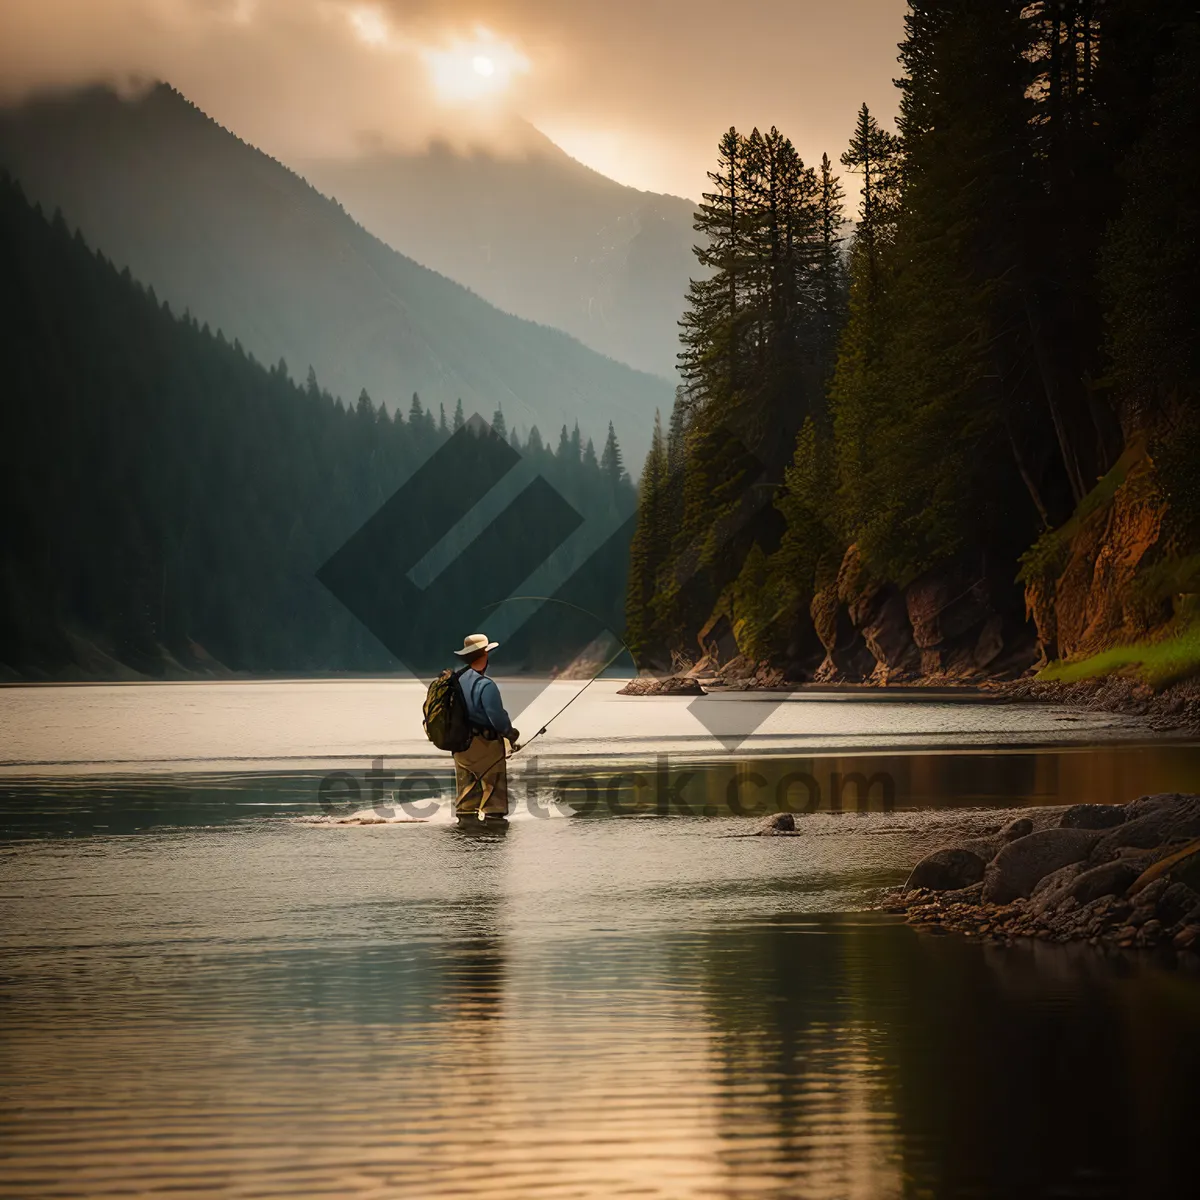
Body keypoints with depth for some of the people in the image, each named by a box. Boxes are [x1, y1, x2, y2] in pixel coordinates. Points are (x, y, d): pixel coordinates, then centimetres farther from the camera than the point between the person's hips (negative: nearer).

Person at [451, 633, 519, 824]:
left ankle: (465, 811, 20)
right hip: (485, 742, -7)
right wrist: (510, 733, -4)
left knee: (466, 779, 16)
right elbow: (497, 716, -21)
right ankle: (493, 813, 5)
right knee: (492, 779, 5)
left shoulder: (456, 680, -1)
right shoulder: (485, 685, -22)